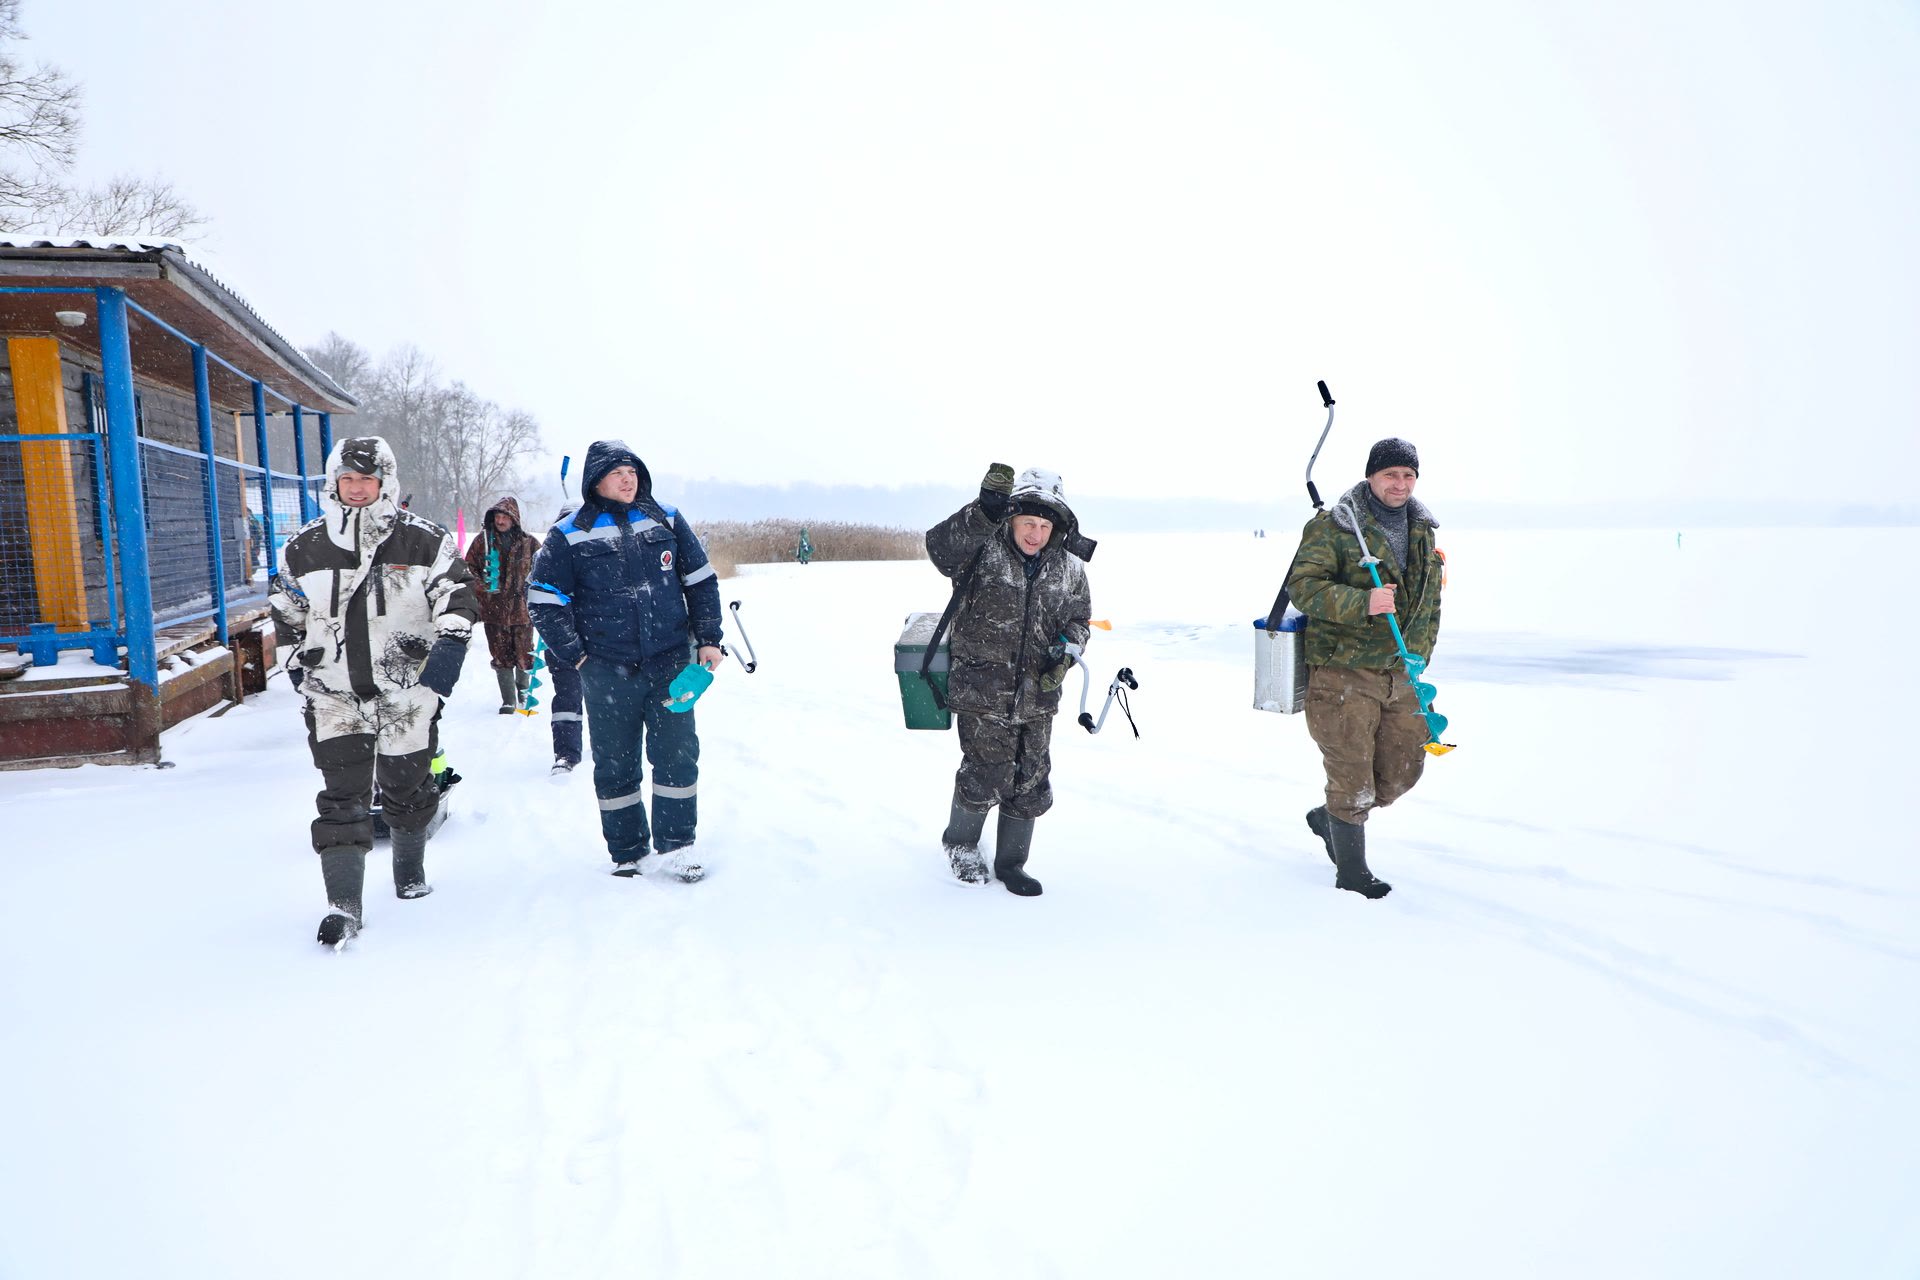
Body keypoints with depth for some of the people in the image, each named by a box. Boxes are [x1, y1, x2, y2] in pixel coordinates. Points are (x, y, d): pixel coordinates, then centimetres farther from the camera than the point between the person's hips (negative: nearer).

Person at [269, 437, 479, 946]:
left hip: (406, 688, -1)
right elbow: (286, 613, 16)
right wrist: (296, 664, 13)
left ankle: (410, 869, 39)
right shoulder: (304, 547, 4)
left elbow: (458, 594, -1)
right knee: (342, 794, -7)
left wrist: (449, 646, -13)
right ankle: (343, 904, -7)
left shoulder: (423, 540, -4)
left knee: (407, 785, 14)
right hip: (333, 693, 1)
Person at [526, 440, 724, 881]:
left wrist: (708, 639, 6)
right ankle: (626, 852, 20)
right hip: (607, 671, -1)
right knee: (615, 763, 7)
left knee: (677, 753, 0)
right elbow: (543, 599, 3)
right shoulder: (569, 537, 0)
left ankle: (675, 846, 13)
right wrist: (576, 655, -2)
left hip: (670, 662, 1)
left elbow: (701, 581, 13)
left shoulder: (667, 522, 6)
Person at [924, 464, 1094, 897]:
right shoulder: (981, 550, -9)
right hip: (983, 690, -4)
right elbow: (939, 545, -29)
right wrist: (985, 511, -43)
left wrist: (1066, 650, -5)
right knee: (986, 774, -2)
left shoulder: (1069, 569, 4)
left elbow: (1077, 619, 16)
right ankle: (960, 842, 29)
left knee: (1030, 782, 10)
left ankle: (1011, 862, 30)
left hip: (1037, 696, 4)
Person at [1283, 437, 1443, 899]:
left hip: (1401, 675, 7)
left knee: (1402, 771, 13)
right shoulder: (1331, 527, -10)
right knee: (1353, 776, -1)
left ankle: (1328, 818, 37)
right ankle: (1351, 872, 17)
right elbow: (1302, 586, -18)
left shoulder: (1422, 530, 12)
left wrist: (1418, 655, 17)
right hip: (1343, 673, -7)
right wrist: (1362, 603, -30)